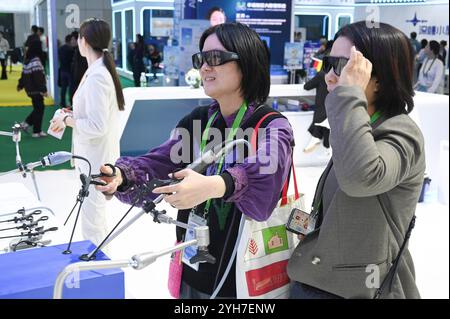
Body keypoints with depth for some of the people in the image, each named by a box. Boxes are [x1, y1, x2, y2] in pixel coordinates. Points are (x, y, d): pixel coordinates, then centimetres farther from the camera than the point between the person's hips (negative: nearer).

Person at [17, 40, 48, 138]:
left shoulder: (27, 60, 10)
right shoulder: (36, 61, -18)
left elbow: (24, 74, 18)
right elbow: (39, 77, -24)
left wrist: (20, 85, 29)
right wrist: (43, 89, -24)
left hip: (30, 89, 9)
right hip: (36, 90, -9)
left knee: (37, 108, 20)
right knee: (39, 109, 1)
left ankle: (26, 123, 18)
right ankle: (37, 132, 6)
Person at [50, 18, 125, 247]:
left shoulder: (96, 77, -23)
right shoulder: (100, 70, 7)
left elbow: (97, 126, -26)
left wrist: (67, 120, -13)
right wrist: (73, 115, 9)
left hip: (96, 159, -10)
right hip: (94, 156, 10)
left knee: (91, 223, 1)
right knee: (96, 214, 24)